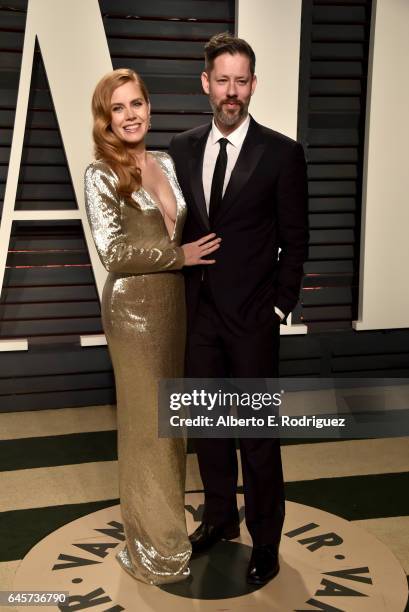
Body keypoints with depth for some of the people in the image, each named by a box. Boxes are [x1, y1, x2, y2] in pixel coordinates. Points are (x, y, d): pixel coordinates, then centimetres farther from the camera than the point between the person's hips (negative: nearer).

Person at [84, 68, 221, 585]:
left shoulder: (165, 163, 9)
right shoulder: (101, 175, -9)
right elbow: (113, 252, -17)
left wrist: (194, 252, 1)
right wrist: (180, 256, -14)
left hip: (175, 301, 6)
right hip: (134, 307, -6)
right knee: (146, 421, 5)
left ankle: (170, 515, 35)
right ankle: (155, 547, 22)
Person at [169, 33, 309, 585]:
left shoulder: (282, 153, -7)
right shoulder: (182, 148, 5)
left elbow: (294, 240, -3)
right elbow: (178, 226, 10)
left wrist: (279, 308, -5)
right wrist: (181, 296, 5)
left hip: (252, 317, -4)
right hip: (198, 312, 4)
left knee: (258, 434, 6)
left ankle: (265, 541, 24)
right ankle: (220, 517, 37)